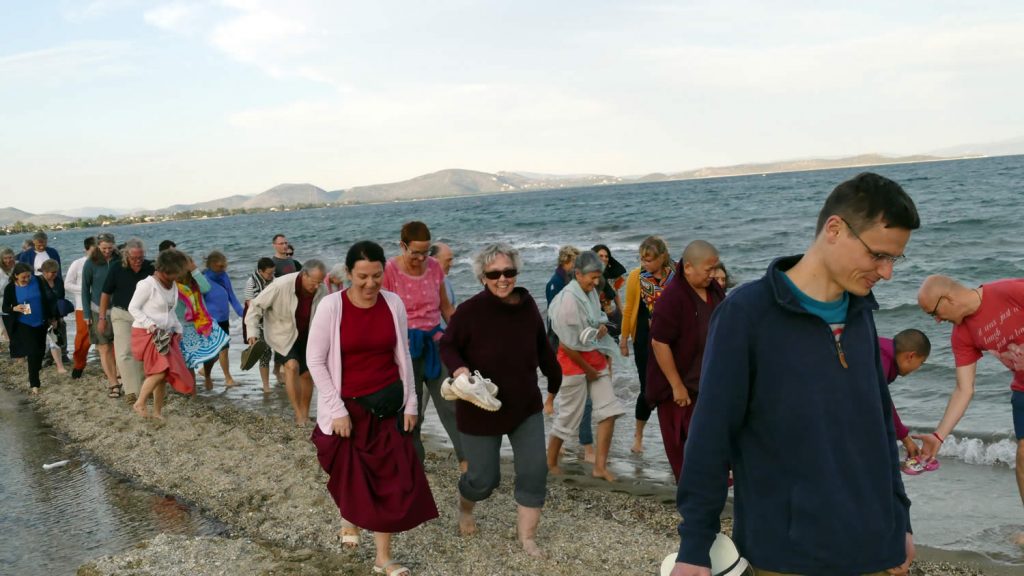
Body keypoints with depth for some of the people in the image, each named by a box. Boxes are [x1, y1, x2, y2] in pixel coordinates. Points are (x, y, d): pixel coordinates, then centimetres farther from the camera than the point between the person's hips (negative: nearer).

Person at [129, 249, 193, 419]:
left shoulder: (173, 286, 11)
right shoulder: (148, 284, -13)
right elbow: (133, 308, -12)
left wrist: (178, 329, 14)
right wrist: (151, 325, -21)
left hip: (166, 335, 8)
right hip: (147, 334, -7)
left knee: (163, 374, 4)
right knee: (160, 370, -20)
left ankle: (157, 411, 14)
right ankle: (139, 404, -3)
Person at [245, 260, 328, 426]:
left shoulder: (322, 291, -16)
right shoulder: (281, 285, -29)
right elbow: (257, 305, -20)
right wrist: (252, 332, -26)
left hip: (306, 336, 4)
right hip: (282, 334, -4)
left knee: (307, 374, 8)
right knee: (292, 366, -24)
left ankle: (305, 415, 26)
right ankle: (298, 414, -18)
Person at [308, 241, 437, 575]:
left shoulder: (394, 303, -4)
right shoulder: (331, 306, -13)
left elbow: (403, 356, 6)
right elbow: (315, 360, -9)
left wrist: (410, 402, 5)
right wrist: (337, 409, -12)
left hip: (389, 405, 2)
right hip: (348, 407, -2)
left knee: (391, 479, 1)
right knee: (351, 476, 14)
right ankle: (349, 518, 49)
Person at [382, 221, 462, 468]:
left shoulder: (435, 267, 1)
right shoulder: (389, 271, -11)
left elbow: (446, 307, 13)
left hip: (434, 342, 3)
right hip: (405, 346, -3)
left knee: (451, 404, 1)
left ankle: (467, 460, 8)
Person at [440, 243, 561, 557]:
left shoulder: (528, 306, -4)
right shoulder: (471, 309, -19)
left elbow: (542, 348, 10)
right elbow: (448, 345, -9)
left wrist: (556, 382, 18)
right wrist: (459, 369, -29)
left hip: (526, 405, 4)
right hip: (481, 408, -4)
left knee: (535, 470, -1)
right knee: (484, 477, 6)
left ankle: (527, 536, 17)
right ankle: (465, 506, 42)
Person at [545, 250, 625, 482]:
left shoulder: (591, 293, 3)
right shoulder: (569, 300, -20)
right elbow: (568, 344, -19)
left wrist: (602, 328, -2)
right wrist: (587, 370, -11)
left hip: (596, 358, 8)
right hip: (574, 360, -8)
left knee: (609, 410, 2)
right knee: (569, 415, 3)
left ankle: (600, 466, 10)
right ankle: (551, 463, 23)